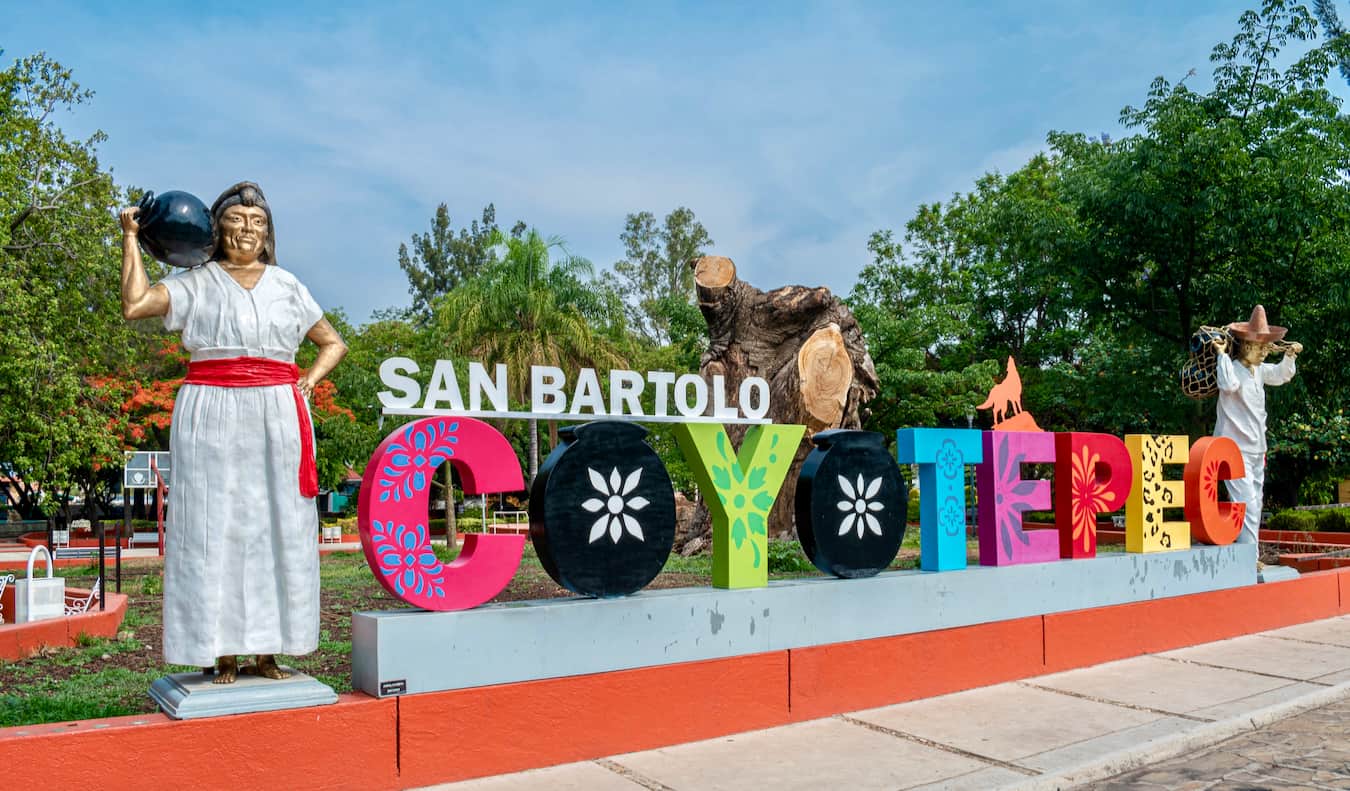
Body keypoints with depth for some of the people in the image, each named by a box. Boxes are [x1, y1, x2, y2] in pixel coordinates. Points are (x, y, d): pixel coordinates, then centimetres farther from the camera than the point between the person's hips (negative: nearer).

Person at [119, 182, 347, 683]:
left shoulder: (286, 284, 14)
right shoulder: (197, 283, 8)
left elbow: (333, 343, 20)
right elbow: (135, 304, -9)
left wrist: (308, 382, 4)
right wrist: (131, 238, -2)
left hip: (277, 418, 2)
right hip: (212, 417, -2)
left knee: (276, 528, 2)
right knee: (214, 528, -2)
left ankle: (268, 652, 9)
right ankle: (221, 653, 4)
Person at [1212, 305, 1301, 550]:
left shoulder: (1259, 370, 12)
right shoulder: (1234, 368, -13)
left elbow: (1281, 375, 32)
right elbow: (1228, 385, -37)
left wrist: (1289, 356, 18)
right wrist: (1222, 354, -30)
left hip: (1256, 450, 9)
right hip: (1235, 449, -9)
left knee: (1255, 505, 12)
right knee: (1246, 504, -14)